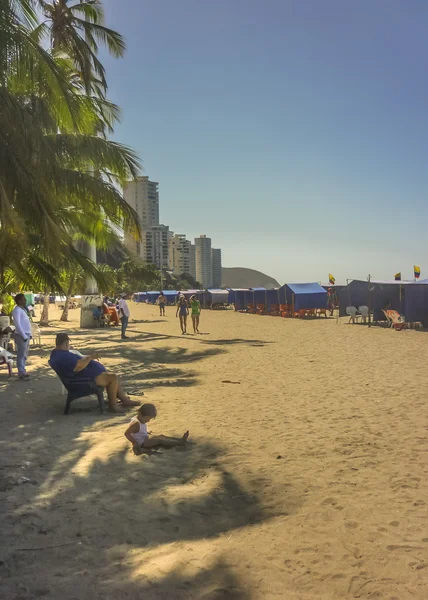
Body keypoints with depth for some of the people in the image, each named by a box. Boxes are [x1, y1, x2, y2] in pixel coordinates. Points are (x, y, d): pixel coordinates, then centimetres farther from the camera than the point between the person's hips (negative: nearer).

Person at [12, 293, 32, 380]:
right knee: (21, 354, -4)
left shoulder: (23, 309, 15)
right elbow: (17, 324, -19)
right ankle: (22, 373, 0)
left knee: (25, 354, 14)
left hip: (26, 334, 9)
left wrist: (29, 334, 14)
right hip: (21, 335, -9)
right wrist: (24, 335, -19)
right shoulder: (17, 310, -13)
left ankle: (23, 371, 22)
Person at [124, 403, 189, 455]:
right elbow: (126, 433, -27)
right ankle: (179, 443, -18)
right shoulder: (136, 423, -25)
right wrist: (135, 443, -25)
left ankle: (181, 440, -3)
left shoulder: (141, 420, 6)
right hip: (141, 443, -10)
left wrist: (146, 432, 13)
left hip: (145, 438, 10)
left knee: (161, 436, 1)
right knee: (159, 440, -17)